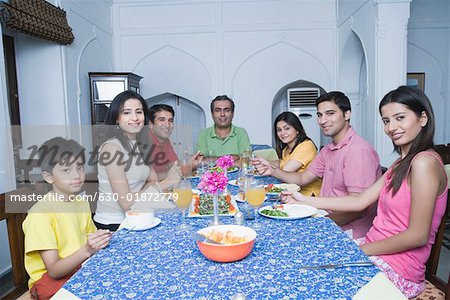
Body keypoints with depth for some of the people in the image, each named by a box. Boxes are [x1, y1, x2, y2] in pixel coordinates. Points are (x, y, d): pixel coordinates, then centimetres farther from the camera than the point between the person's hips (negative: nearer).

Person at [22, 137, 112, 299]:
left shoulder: (82, 203, 4)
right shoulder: (40, 213, -17)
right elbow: (53, 270, -18)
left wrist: (100, 241, -7)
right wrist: (86, 250, -33)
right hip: (50, 279, -6)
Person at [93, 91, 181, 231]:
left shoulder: (140, 145, 8)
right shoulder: (112, 147, -17)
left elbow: (153, 181, 3)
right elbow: (126, 203, -20)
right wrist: (165, 183, -20)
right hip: (112, 226, -7)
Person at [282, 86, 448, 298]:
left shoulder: (424, 162, -17)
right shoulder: (402, 163, 12)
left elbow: (418, 236, -20)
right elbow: (360, 201, 8)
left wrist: (361, 250, -12)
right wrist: (305, 201, 8)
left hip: (396, 269, -8)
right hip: (374, 251, 8)